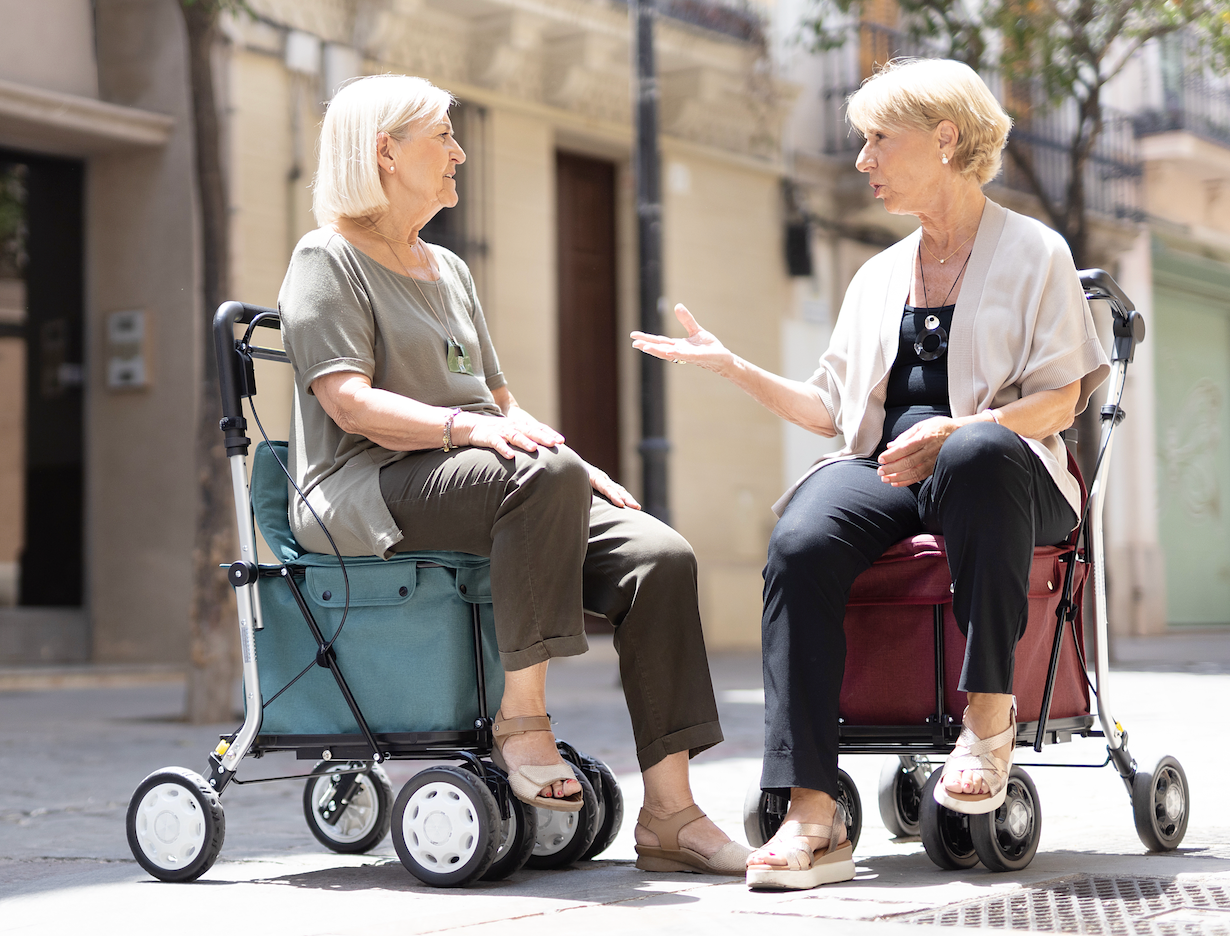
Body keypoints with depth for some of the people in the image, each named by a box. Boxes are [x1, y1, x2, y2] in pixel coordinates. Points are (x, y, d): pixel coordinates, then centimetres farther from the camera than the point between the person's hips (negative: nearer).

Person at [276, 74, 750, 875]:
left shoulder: (449, 270, 26)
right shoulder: (328, 260, 1)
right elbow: (350, 403, -13)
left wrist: (580, 470, 7)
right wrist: (467, 428, -27)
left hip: (474, 482, 8)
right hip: (368, 491, -7)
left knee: (660, 555, -16)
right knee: (542, 474, -36)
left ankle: (668, 812, -19)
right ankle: (522, 718, -29)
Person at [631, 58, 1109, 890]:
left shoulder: (1035, 253, 9)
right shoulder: (879, 276, 26)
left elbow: (1061, 398, -2)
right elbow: (832, 408, 23)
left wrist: (953, 430, -19)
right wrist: (731, 366, 14)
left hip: (1006, 471, -4)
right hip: (883, 468, 4)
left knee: (980, 454, -42)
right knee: (802, 545, -31)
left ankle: (990, 713, -29)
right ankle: (812, 815, -38)